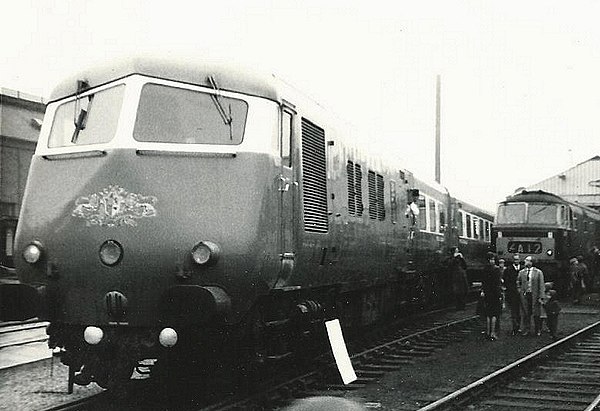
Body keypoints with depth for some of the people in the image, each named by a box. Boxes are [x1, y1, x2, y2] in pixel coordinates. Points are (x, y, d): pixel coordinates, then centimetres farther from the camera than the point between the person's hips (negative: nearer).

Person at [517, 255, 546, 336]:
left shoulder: (538, 272, -1)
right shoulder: (521, 272, 8)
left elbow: (541, 285, -2)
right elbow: (518, 282, 21)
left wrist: (541, 297, -7)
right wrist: (519, 289, 4)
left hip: (535, 295, -2)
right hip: (524, 295, 2)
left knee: (536, 314, 2)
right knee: (526, 313, 4)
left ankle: (538, 330, 14)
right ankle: (526, 329, 14)